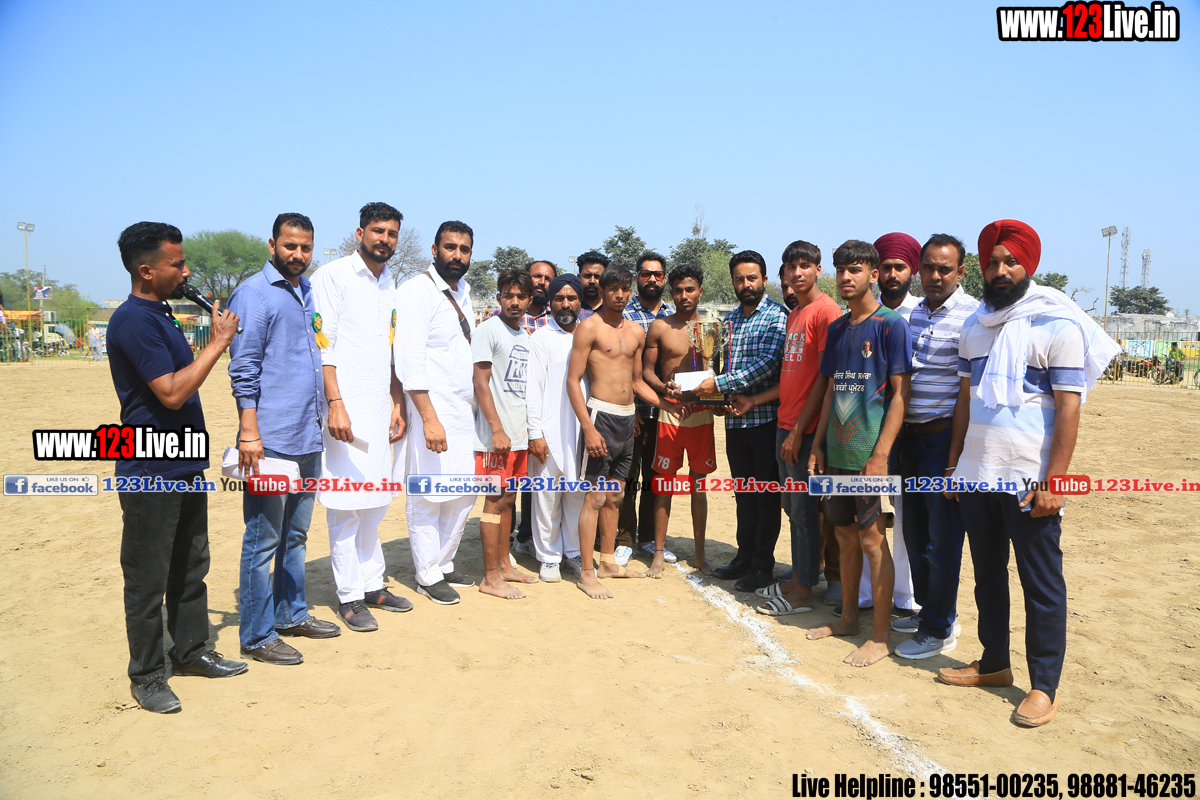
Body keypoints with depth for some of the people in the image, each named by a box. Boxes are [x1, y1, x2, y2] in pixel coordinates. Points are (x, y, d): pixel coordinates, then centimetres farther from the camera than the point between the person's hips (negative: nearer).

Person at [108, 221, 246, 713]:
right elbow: (171, 392, -23)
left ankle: (191, 652, 30)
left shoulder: (160, 315, 13)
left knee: (191, 568, 17)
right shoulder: (133, 321, -18)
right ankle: (146, 677, 15)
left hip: (185, 467, 9)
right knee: (148, 580, 3)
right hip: (150, 474, -9)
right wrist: (218, 342, -18)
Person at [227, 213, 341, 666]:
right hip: (270, 440, -8)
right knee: (263, 540, 0)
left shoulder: (309, 293, 16)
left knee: (295, 534, 17)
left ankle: (291, 614, 31)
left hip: (308, 437, 8)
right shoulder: (254, 293, -8)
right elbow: (243, 368, -13)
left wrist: (324, 414, 18)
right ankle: (257, 636, 10)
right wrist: (249, 431, -19)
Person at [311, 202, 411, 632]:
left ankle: (372, 585, 24)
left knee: (375, 502, 13)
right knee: (345, 504, -2)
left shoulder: (391, 287, 17)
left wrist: (398, 404, 14)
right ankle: (349, 596, 8)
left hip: (379, 409, 7)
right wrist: (335, 403, -18)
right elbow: (322, 345, -11)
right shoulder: (333, 276, -4)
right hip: (345, 407, -7)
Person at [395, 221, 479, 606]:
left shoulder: (463, 293, 15)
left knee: (463, 494, 13)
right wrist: (429, 418, -21)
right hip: (431, 413, -8)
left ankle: (444, 565, 29)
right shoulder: (417, 290, -10)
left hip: (463, 412, 8)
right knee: (427, 497, 1)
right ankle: (428, 576, 16)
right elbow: (410, 360, -17)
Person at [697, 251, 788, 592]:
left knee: (766, 494, 3)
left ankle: (763, 564, 12)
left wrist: (719, 384, -21)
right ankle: (745, 556, 26)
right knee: (743, 493, 15)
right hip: (735, 419, 7)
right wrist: (716, 397, 4)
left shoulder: (777, 316, -8)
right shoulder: (729, 318, 14)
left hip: (765, 417, -6)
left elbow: (766, 364, -20)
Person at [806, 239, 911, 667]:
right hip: (836, 452, 6)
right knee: (845, 537, 14)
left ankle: (879, 636, 10)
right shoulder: (836, 328, 12)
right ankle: (848, 617, 28)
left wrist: (880, 454, -18)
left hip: (869, 454, -6)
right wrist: (818, 445, 12)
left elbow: (900, 393, -12)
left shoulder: (891, 324, -8)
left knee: (873, 541, -1)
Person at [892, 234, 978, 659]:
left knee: (942, 537, 1)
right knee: (914, 530, 15)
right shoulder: (911, 313, 12)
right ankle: (927, 609, 32)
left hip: (945, 436, -7)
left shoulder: (972, 315, -9)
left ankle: (939, 629, 13)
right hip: (909, 435, 7)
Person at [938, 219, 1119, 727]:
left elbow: (1069, 408, -12)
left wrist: (1052, 482, -17)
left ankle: (1044, 686, 15)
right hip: (977, 476, 6)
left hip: (1029, 481, -6)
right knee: (987, 575, 16)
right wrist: (954, 465, 12)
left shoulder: (1057, 324, -8)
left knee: (1041, 586, 3)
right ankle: (994, 663, 31)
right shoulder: (975, 325, 11)